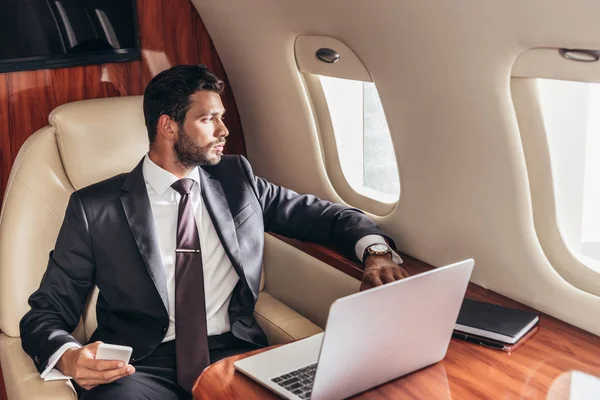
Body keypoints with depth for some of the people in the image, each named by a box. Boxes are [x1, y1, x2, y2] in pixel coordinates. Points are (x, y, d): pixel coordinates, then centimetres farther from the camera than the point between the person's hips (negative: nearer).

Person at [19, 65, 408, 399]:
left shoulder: (237, 179, 13)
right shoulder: (95, 207, 4)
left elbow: (324, 215, 18)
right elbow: (46, 312, 5)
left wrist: (375, 249, -3)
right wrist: (69, 357, -18)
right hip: (141, 365, -2)